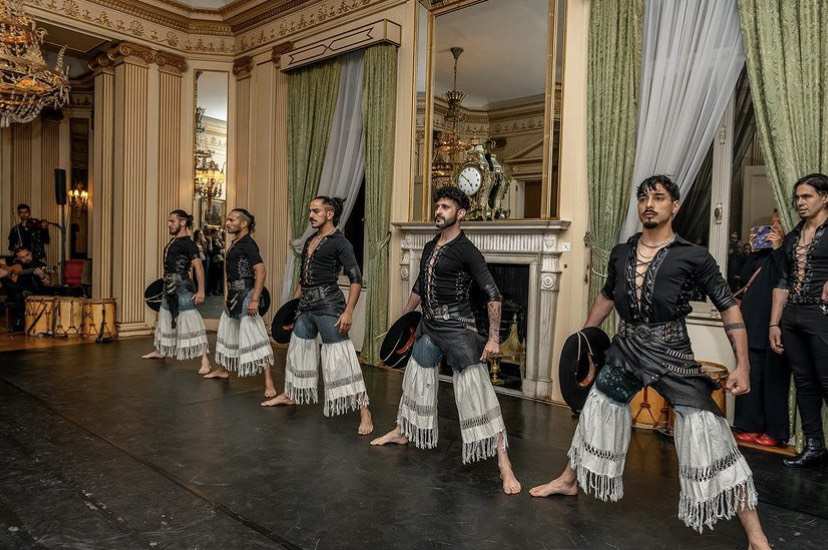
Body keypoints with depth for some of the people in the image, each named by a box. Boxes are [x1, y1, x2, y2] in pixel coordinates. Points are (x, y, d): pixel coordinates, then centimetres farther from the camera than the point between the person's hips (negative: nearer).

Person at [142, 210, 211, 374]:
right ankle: (159, 351, 41)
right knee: (165, 318, 22)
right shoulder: (172, 241, 13)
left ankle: (205, 359, -12)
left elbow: (198, 266, -21)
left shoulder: (188, 243, -13)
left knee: (191, 322, -12)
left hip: (182, 286, -9)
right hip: (170, 286, 9)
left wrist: (201, 290, -28)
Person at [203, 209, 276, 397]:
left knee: (254, 337, -12)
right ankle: (222, 369, 42)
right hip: (234, 295, 10)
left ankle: (269, 383, -11)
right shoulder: (235, 243, 14)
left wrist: (255, 299, -29)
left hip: (245, 295, -10)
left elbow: (261, 271, -23)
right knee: (226, 332, 22)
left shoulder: (248, 244, -15)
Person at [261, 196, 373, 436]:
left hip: (328, 304, -8)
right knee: (298, 349, 21)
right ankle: (289, 395, 42)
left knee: (340, 356, -10)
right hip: (306, 305, 9)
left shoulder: (339, 242, -10)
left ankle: (364, 410, -4)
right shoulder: (310, 241, 14)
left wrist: (348, 311, -24)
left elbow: (356, 279, -16)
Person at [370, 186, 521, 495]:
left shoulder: (466, 250, -13)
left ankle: (503, 464, -7)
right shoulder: (430, 247, 11)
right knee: (416, 377, 20)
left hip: (457, 327, -8)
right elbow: (419, 286, 22)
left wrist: (493, 338, -21)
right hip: (429, 325, 8)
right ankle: (402, 433, 43)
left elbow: (492, 294, -17)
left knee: (475, 391, -12)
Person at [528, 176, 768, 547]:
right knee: (595, 412, 18)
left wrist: (742, 365, -14)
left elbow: (729, 307, -6)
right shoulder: (620, 253, 4)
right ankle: (569, 481, 42)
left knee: (706, 433, -12)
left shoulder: (693, 256, -9)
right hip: (625, 350, 5)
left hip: (672, 352, -5)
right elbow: (607, 296, 19)